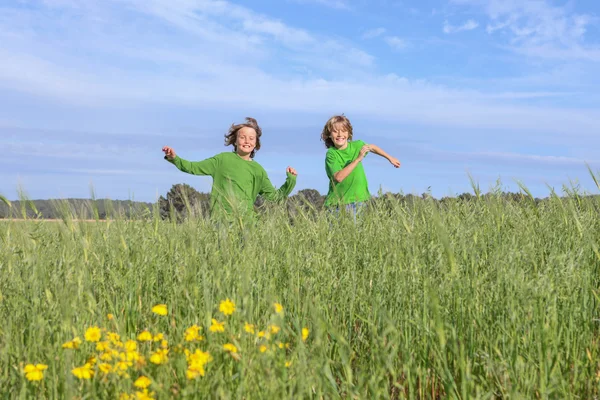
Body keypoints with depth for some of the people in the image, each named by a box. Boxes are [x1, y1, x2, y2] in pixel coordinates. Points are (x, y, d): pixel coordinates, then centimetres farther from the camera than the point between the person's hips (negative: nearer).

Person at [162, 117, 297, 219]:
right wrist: (174, 158, -4)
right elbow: (194, 167, 9)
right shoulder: (223, 159, 7)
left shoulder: (258, 170, 12)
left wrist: (290, 180, 2)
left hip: (246, 220, 2)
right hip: (220, 218, -2)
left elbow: (274, 197, 15)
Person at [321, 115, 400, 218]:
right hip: (339, 202, -4)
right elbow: (338, 177, -28)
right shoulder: (331, 154, -15)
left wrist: (390, 158, 31)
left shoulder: (357, 145, -2)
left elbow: (372, 147, 21)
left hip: (359, 199, 4)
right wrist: (358, 159, -28)